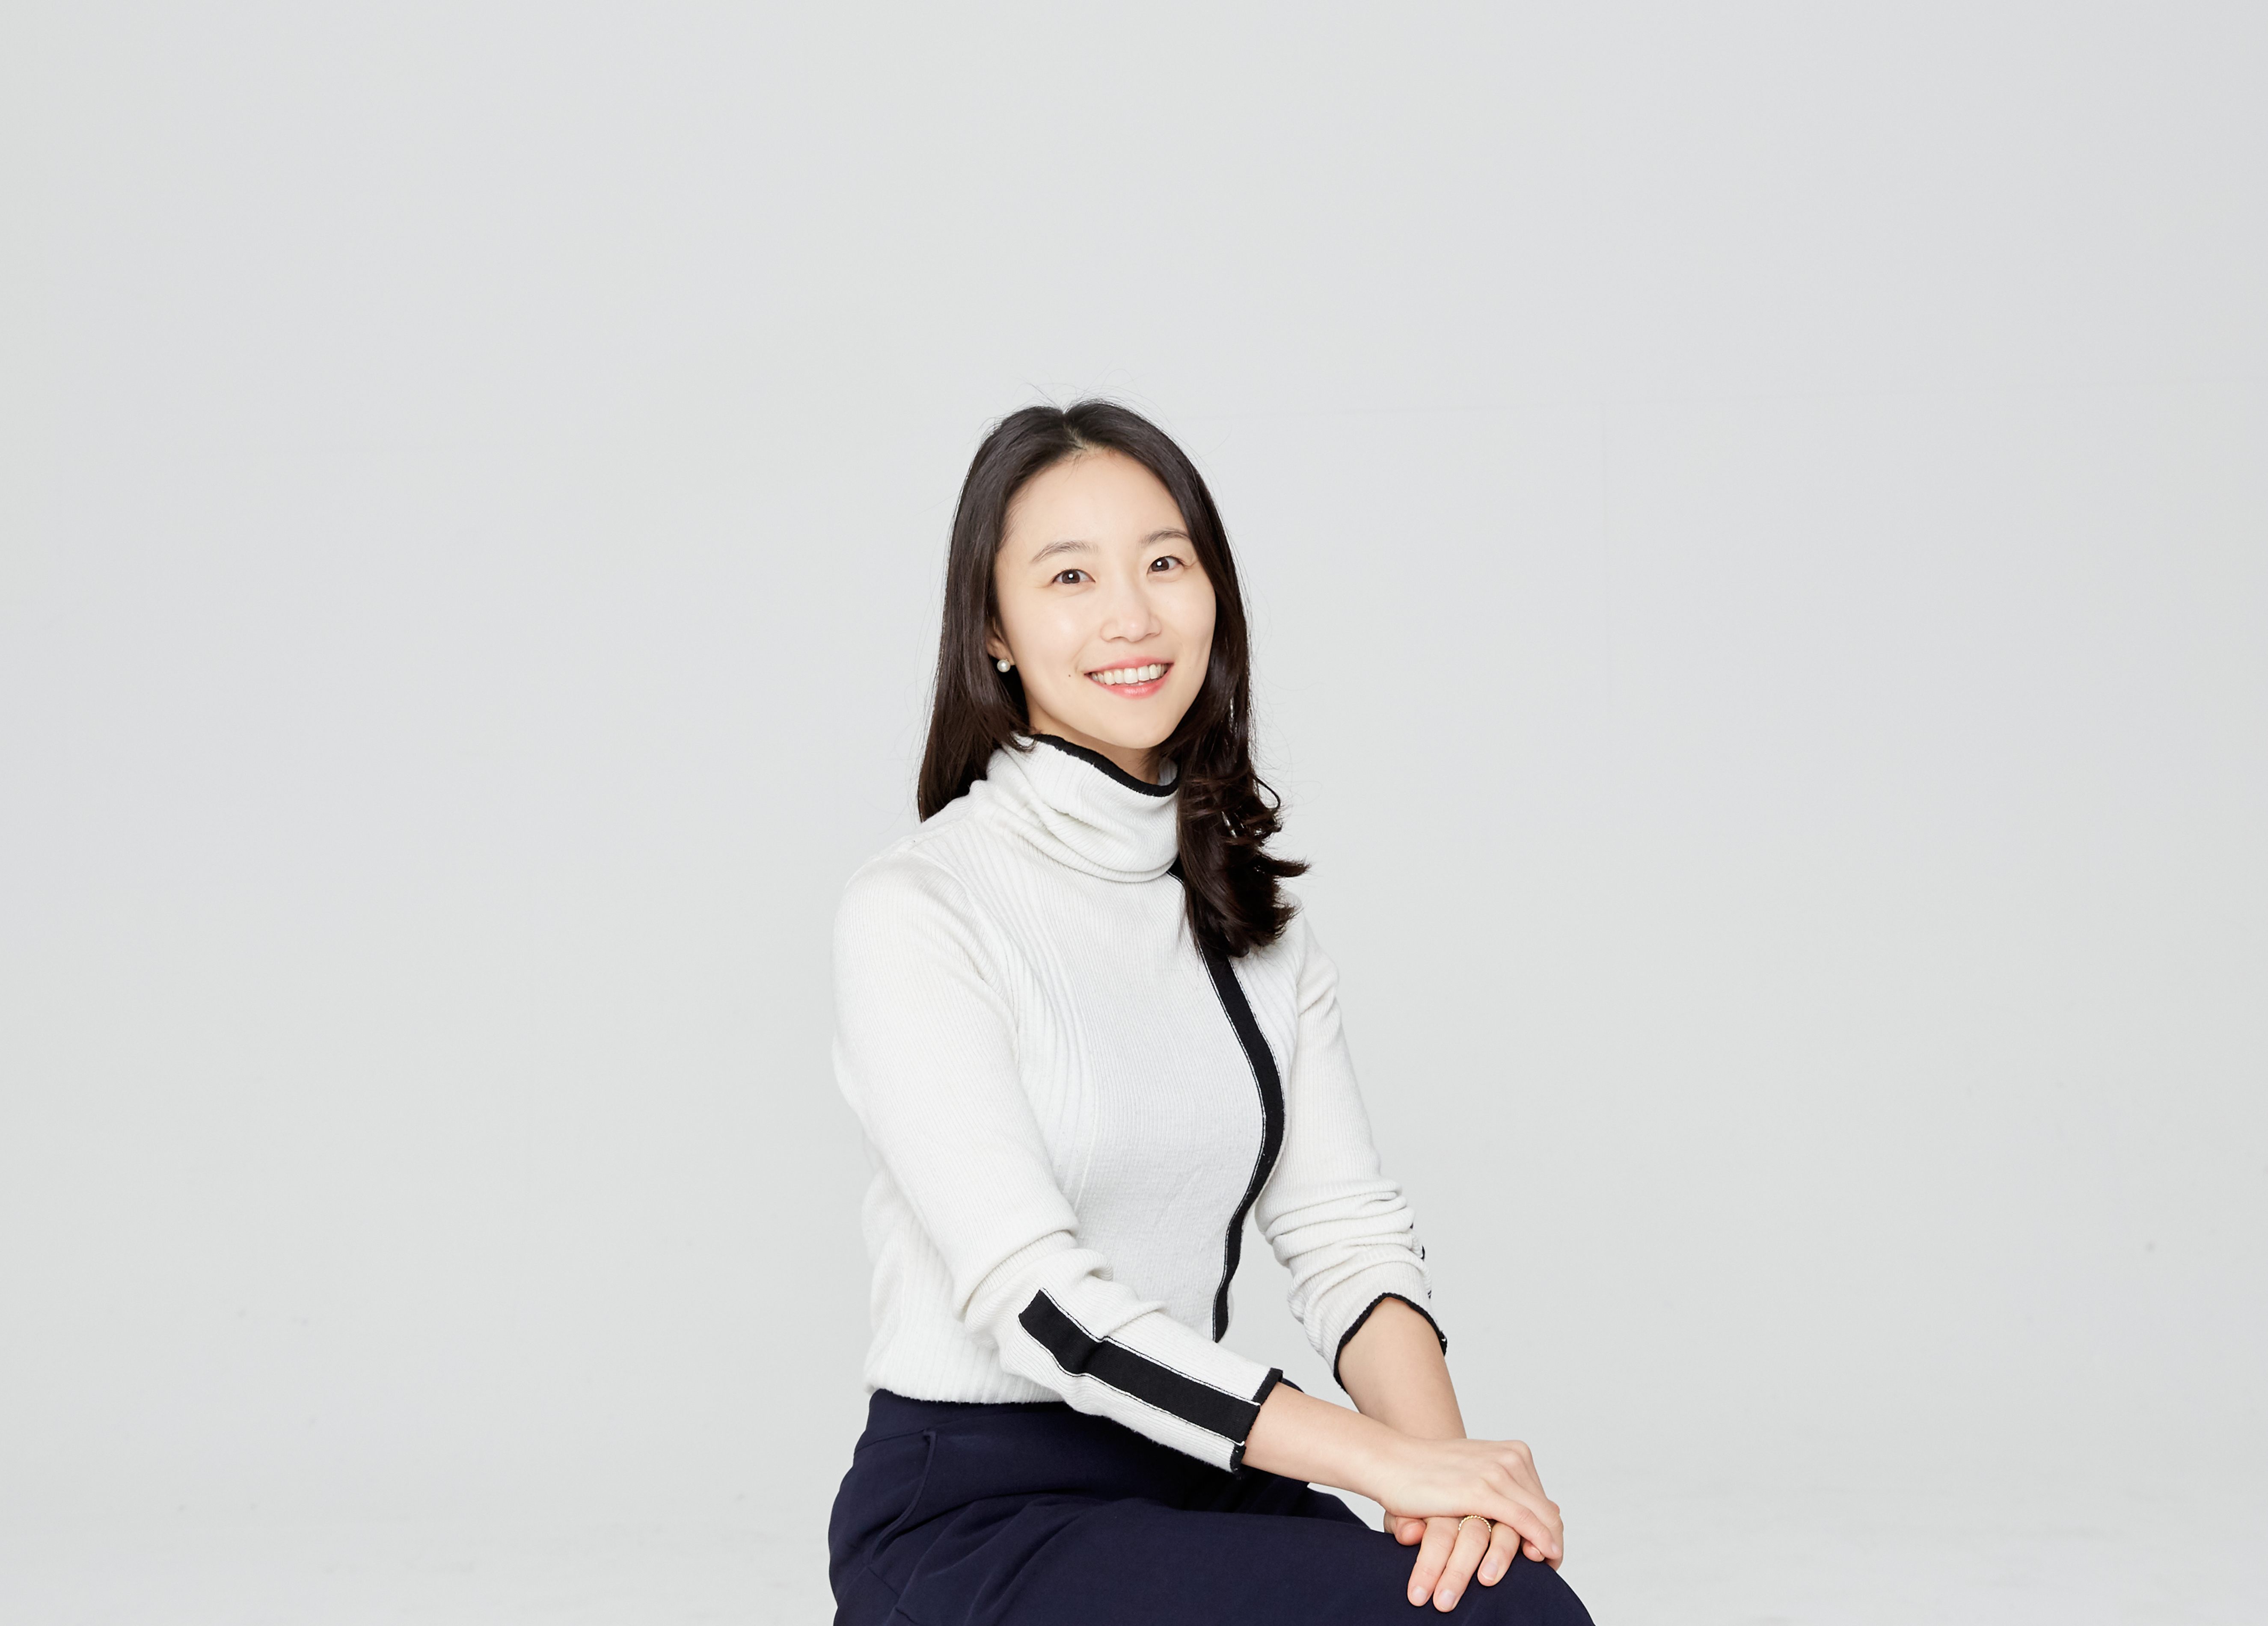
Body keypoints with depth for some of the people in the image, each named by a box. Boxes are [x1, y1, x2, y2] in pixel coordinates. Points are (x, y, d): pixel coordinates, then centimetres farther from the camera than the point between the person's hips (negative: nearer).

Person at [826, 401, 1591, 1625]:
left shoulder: (1249, 910, 11)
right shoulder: (912, 914, -10)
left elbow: (1343, 1227, 2)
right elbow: (1034, 1299, -19)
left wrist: (1434, 1443, -18)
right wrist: (1381, 1458, -24)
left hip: (1197, 1480, 6)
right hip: (969, 1513, -6)